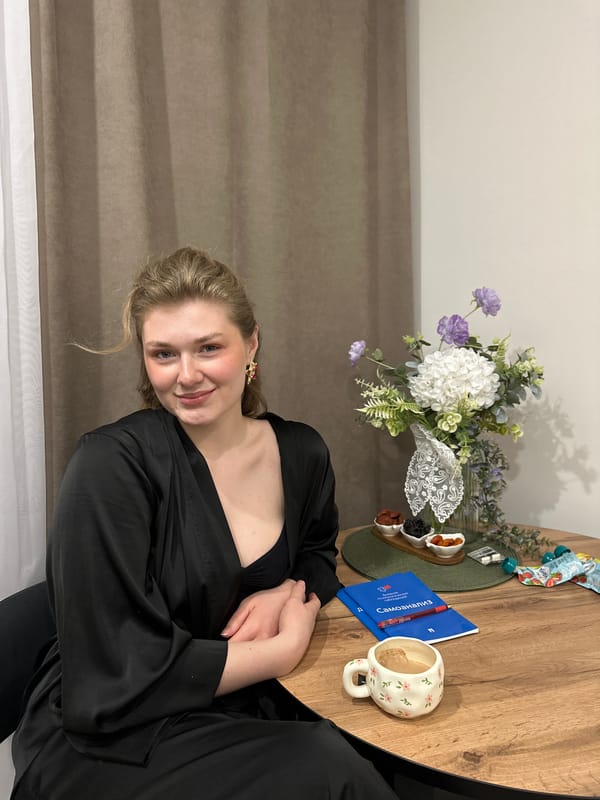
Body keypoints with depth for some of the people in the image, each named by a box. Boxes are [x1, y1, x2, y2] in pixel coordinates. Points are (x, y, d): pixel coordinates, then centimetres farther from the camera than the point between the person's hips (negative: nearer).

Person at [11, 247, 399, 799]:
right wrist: (286, 646, -13)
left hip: (238, 712, 5)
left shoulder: (302, 454, -3)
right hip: (102, 746, -4)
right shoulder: (111, 467, -19)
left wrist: (285, 594, -8)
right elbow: (123, 676, -20)